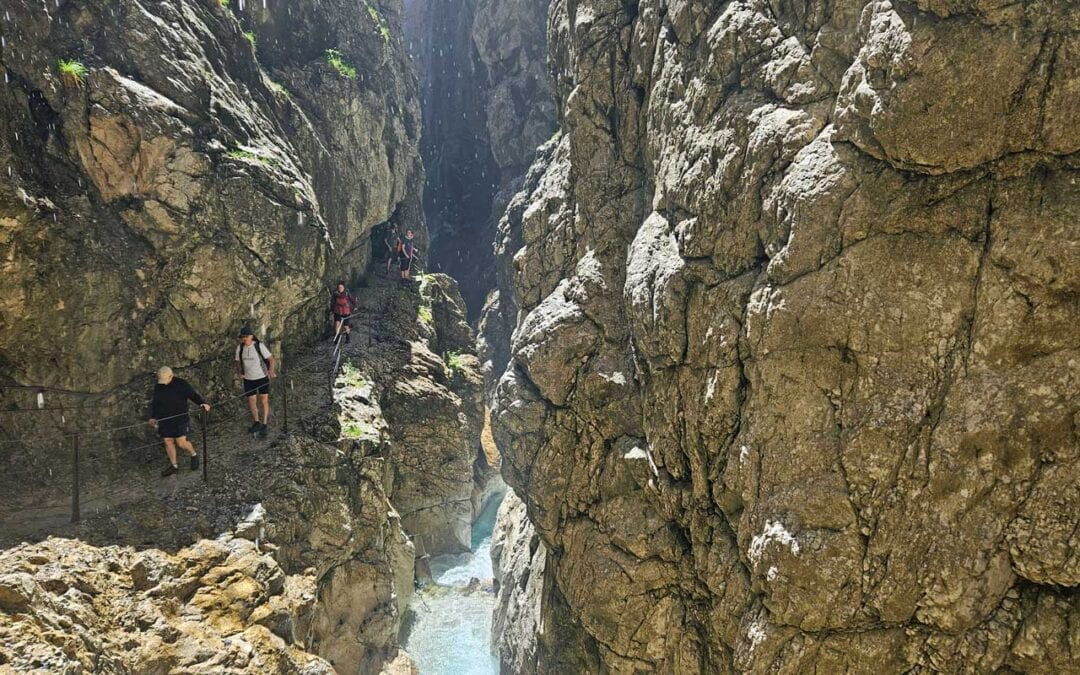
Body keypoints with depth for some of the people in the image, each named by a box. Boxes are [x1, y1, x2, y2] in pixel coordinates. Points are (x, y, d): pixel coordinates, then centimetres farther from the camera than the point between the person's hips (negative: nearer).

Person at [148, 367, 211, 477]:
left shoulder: (181, 384, -12)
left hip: (180, 420, -5)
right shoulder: (158, 386, 2)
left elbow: (194, 395, -12)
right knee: (168, 442, 9)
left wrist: (204, 403, -29)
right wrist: (153, 417, 21)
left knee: (181, 442, -9)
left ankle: (194, 455, 20)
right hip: (164, 420, 5)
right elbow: (154, 402, 17)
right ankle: (173, 465, 25)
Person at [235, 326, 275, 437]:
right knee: (251, 401, 10)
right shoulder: (240, 348, -2)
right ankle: (256, 423, 29)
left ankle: (264, 425, 10)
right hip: (248, 379, 4)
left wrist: (271, 371, -26)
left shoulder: (259, 346, -15)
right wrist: (239, 371, -8)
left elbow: (270, 358, -11)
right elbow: (238, 362, 11)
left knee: (264, 401, -1)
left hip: (262, 377, -4)